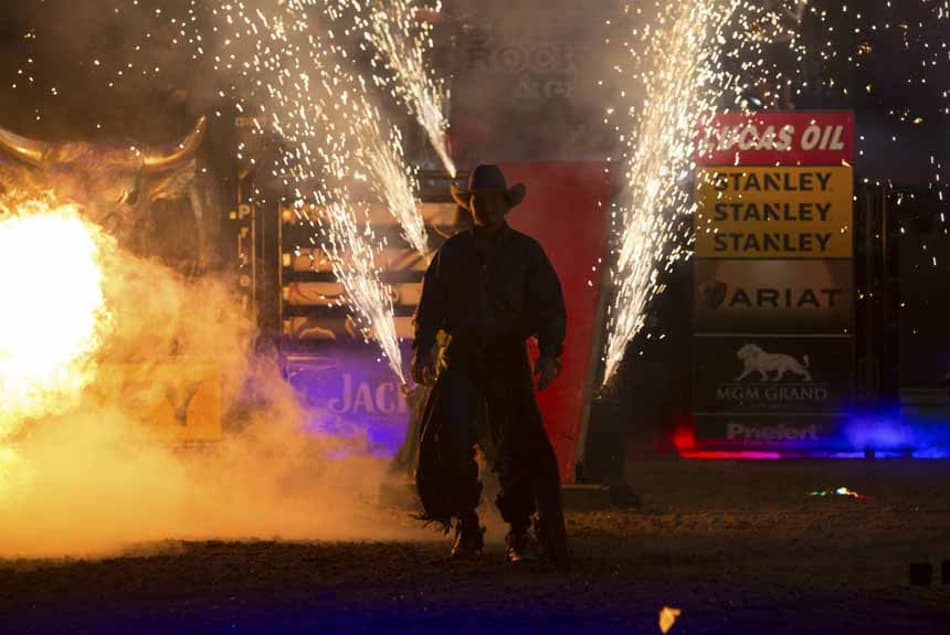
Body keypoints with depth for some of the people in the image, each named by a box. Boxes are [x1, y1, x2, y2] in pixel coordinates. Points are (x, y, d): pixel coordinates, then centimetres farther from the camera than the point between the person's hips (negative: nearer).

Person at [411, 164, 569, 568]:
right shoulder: (452, 252, 12)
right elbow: (430, 306, 12)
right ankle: (466, 528, 3)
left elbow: (551, 308, 4)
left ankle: (520, 535, 2)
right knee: (451, 442, -12)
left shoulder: (526, 252, 7)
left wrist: (549, 353, -10)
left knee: (518, 447, -7)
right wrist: (422, 350, -3)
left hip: (508, 358, -1)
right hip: (461, 357, 1)